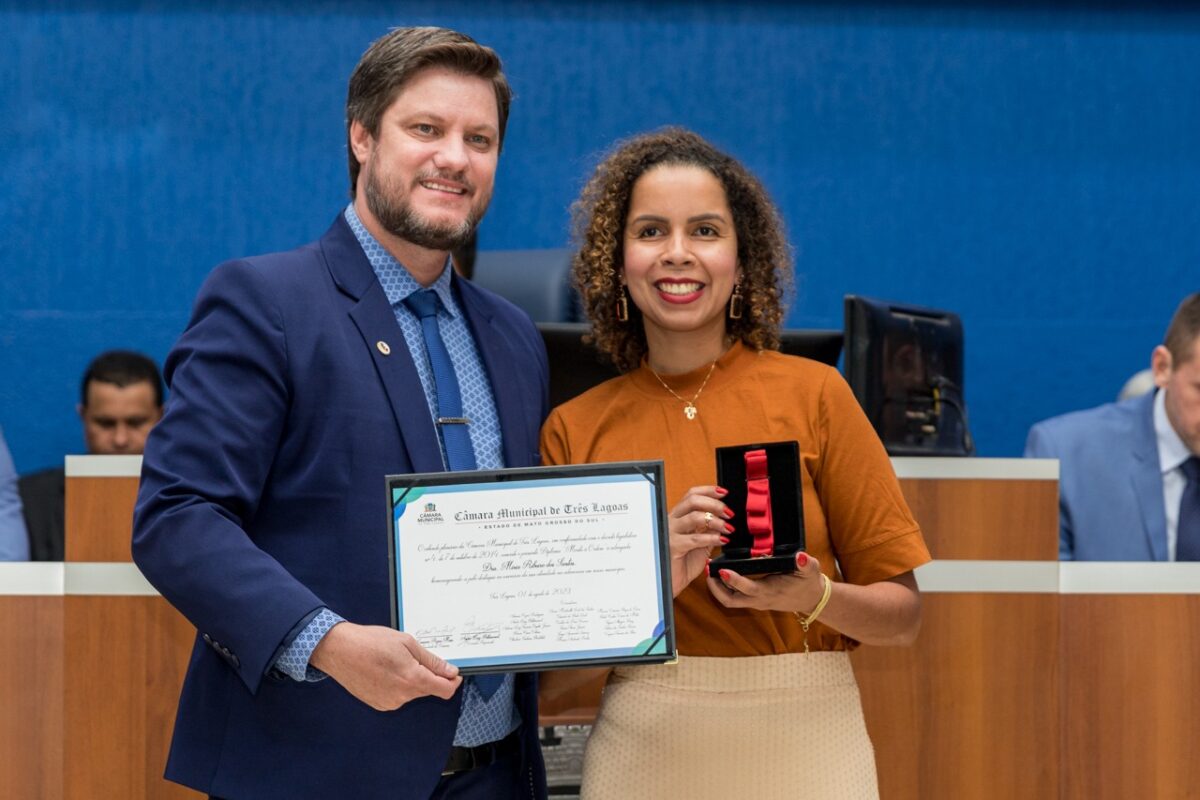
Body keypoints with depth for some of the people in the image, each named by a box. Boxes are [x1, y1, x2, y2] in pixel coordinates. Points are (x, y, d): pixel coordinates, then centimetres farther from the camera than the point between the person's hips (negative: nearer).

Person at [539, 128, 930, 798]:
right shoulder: (576, 428, 3)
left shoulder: (812, 393, -1)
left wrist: (813, 596, -18)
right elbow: (553, 672, 0)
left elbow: (902, 616, 1)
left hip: (804, 743, -1)